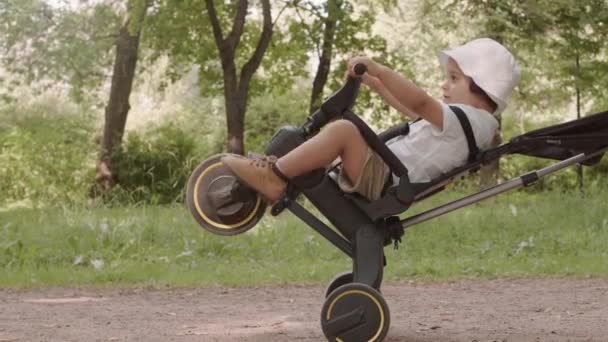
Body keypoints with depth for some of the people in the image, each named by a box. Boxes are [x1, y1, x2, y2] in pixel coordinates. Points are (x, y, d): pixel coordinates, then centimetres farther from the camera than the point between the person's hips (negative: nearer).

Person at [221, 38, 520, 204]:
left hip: (383, 179, -11)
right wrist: (375, 83, 33)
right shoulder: (460, 119, 19)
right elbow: (415, 109, 32)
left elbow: (420, 103, -31)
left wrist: (379, 70, -38)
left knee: (343, 131, -28)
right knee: (335, 130, 20)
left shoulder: (469, 119, -13)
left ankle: (273, 175, -23)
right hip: (382, 173, 11)